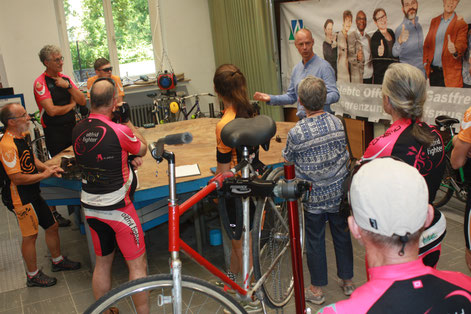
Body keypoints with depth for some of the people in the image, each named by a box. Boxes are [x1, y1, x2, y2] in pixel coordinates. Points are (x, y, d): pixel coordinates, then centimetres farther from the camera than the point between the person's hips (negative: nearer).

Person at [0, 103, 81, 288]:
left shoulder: (20, 138, 8)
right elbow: (17, 178, -26)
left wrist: (48, 169, 5)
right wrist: (44, 175, -16)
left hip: (33, 194, 10)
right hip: (20, 198, -10)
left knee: (52, 226, 18)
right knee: (30, 236, 3)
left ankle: (58, 261, 38)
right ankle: (33, 276, 20)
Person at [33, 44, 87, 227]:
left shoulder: (66, 78, 9)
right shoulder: (40, 83, -11)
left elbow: (83, 102, 4)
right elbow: (52, 110, -19)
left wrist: (68, 86, -10)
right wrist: (71, 105, -3)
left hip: (72, 128, 6)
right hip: (54, 133, -6)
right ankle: (52, 211, 9)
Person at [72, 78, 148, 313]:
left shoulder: (77, 130, -2)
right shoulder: (119, 131, -21)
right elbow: (143, 148, -1)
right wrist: (129, 123, 9)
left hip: (90, 207, 7)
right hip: (117, 209, -6)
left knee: (102, 263, 20)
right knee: (137, 265, 7)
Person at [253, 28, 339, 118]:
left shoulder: (324, 66, -9)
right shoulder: (296, 69, 13)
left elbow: (335, 95, -16)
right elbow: (291, 96, 20)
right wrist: (270, 98, 7)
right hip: (301, 120, 5)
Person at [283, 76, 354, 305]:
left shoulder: (296, 133, -22)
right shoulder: (337, 123, -10)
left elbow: (288, 159, -4)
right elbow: (345, 155, 4)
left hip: (314, 196, -3)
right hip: (338, 192, 4)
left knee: (315, 240, 12)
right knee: (342, 235, 19)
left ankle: (317, 289, 25)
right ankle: (347, 281, 36)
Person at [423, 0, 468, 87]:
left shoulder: (461, 24, -1)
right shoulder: (434, 21, 14)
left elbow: (461, 44, -14)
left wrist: (455, 51, -38)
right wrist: (425, 63, 5)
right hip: (433, 71, 4)